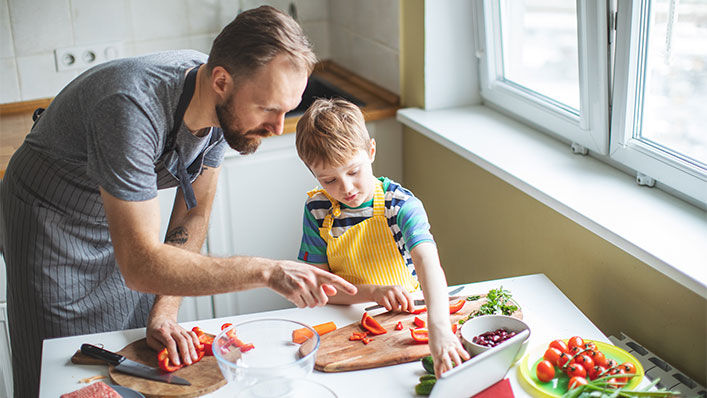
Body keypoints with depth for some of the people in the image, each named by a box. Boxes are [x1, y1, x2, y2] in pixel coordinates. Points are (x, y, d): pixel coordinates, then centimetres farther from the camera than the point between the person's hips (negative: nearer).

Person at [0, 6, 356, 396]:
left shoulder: (224, 107, -19)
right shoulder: (133, 109, -41)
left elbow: (194, 212, -8)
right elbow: (140, 267, -42)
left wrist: (164, 312, -15)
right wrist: (267, 272, -45)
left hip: (124, 210, 6)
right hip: (52, 218, -6)